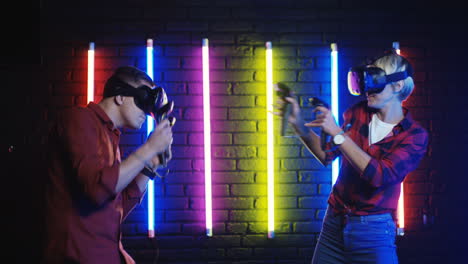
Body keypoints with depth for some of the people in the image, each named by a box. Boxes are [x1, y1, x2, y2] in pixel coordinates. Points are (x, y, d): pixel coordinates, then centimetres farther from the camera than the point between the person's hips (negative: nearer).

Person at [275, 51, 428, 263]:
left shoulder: (414, 135, -11)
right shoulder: (358, 113, 3)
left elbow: (379, 175, -24)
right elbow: (327, 155, 6)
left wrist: (337, 133, -24)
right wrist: (298, 124, -8)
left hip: (374, 231, -4)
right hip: (334, 222, 4)